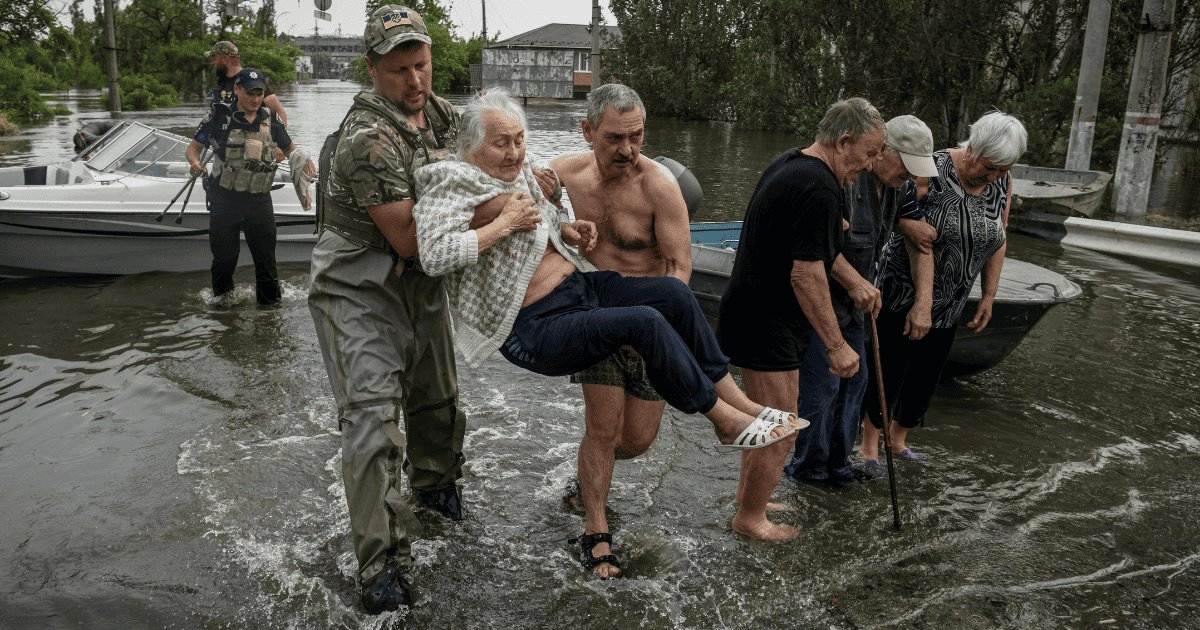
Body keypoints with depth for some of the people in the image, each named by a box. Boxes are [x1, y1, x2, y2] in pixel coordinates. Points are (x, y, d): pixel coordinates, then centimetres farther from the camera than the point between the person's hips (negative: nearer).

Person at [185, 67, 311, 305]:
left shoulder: (270, 119, 4)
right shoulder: (220, 116, -4)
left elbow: (289, 147, 17)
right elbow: (193, 147, 2)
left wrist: (301, 158, -6)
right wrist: (195, 164, -20)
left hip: (259, 200, 1)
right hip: (224, 199, -1)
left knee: (265, 255, 6)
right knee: (224, 256, 12)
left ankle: (271, 303, 19)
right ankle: (221, 298, 36)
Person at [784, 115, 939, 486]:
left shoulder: (894, 186, 6)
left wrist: (906, 225, 5)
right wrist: (854, 281, -31)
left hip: (851, 301, 10)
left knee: (853, 381, 13)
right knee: (822, 384, -5)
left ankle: (837, 465, 27)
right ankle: (809, 467, 12)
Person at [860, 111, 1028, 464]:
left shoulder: (1002, 184, -1)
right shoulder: (931, 173, -20)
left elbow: (997, 241, 10)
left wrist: (988, 297, 11)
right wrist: (922, 303, -28)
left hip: (949, 305, 6)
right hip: (904, 296, -6)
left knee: (926, 375, 13)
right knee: (888, 371, 2)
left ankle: (898, 439, 32)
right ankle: (869, 443, 19)